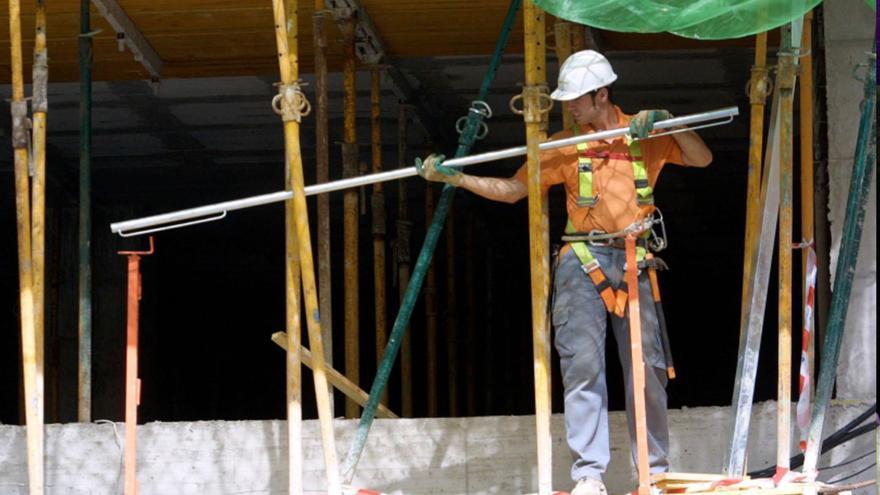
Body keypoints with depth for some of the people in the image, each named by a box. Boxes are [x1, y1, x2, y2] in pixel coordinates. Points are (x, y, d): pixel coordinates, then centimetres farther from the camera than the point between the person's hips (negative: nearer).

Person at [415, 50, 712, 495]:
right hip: (583, 262, 0)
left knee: (647, 366, 2)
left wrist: (666, 123, -13)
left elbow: (701, 159, 2)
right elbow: (513, 189, 7)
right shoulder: (566, 145, 8)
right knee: (583, 363, -10)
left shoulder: (644, 135, 7)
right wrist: (454, 178, -2)